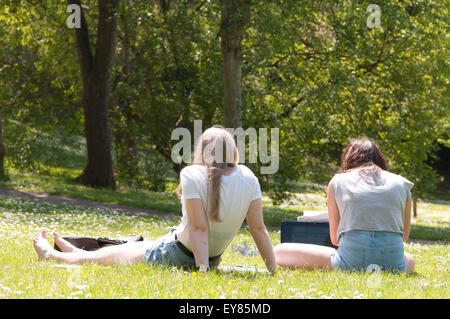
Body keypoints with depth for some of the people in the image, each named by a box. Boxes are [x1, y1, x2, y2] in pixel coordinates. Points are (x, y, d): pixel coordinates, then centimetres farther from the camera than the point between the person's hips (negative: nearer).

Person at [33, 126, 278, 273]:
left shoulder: (192, 176, -22)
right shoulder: (248, 178, -9)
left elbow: (200, 228, -26)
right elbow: (259, 228, -8)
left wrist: (202, 270, -25)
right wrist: (273, 272, -3)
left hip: (177, 255, -6)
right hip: (213, 259, 6)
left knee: (110, 255, 21)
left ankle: (50, 255, 46)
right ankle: (76, 252, 57)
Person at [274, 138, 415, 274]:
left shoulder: (337, 181, 14)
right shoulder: (402, 183, 16)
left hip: (352, 260, -2)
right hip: (392, 262, 2)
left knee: (279, 252, 12)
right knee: (410, 261, 40)